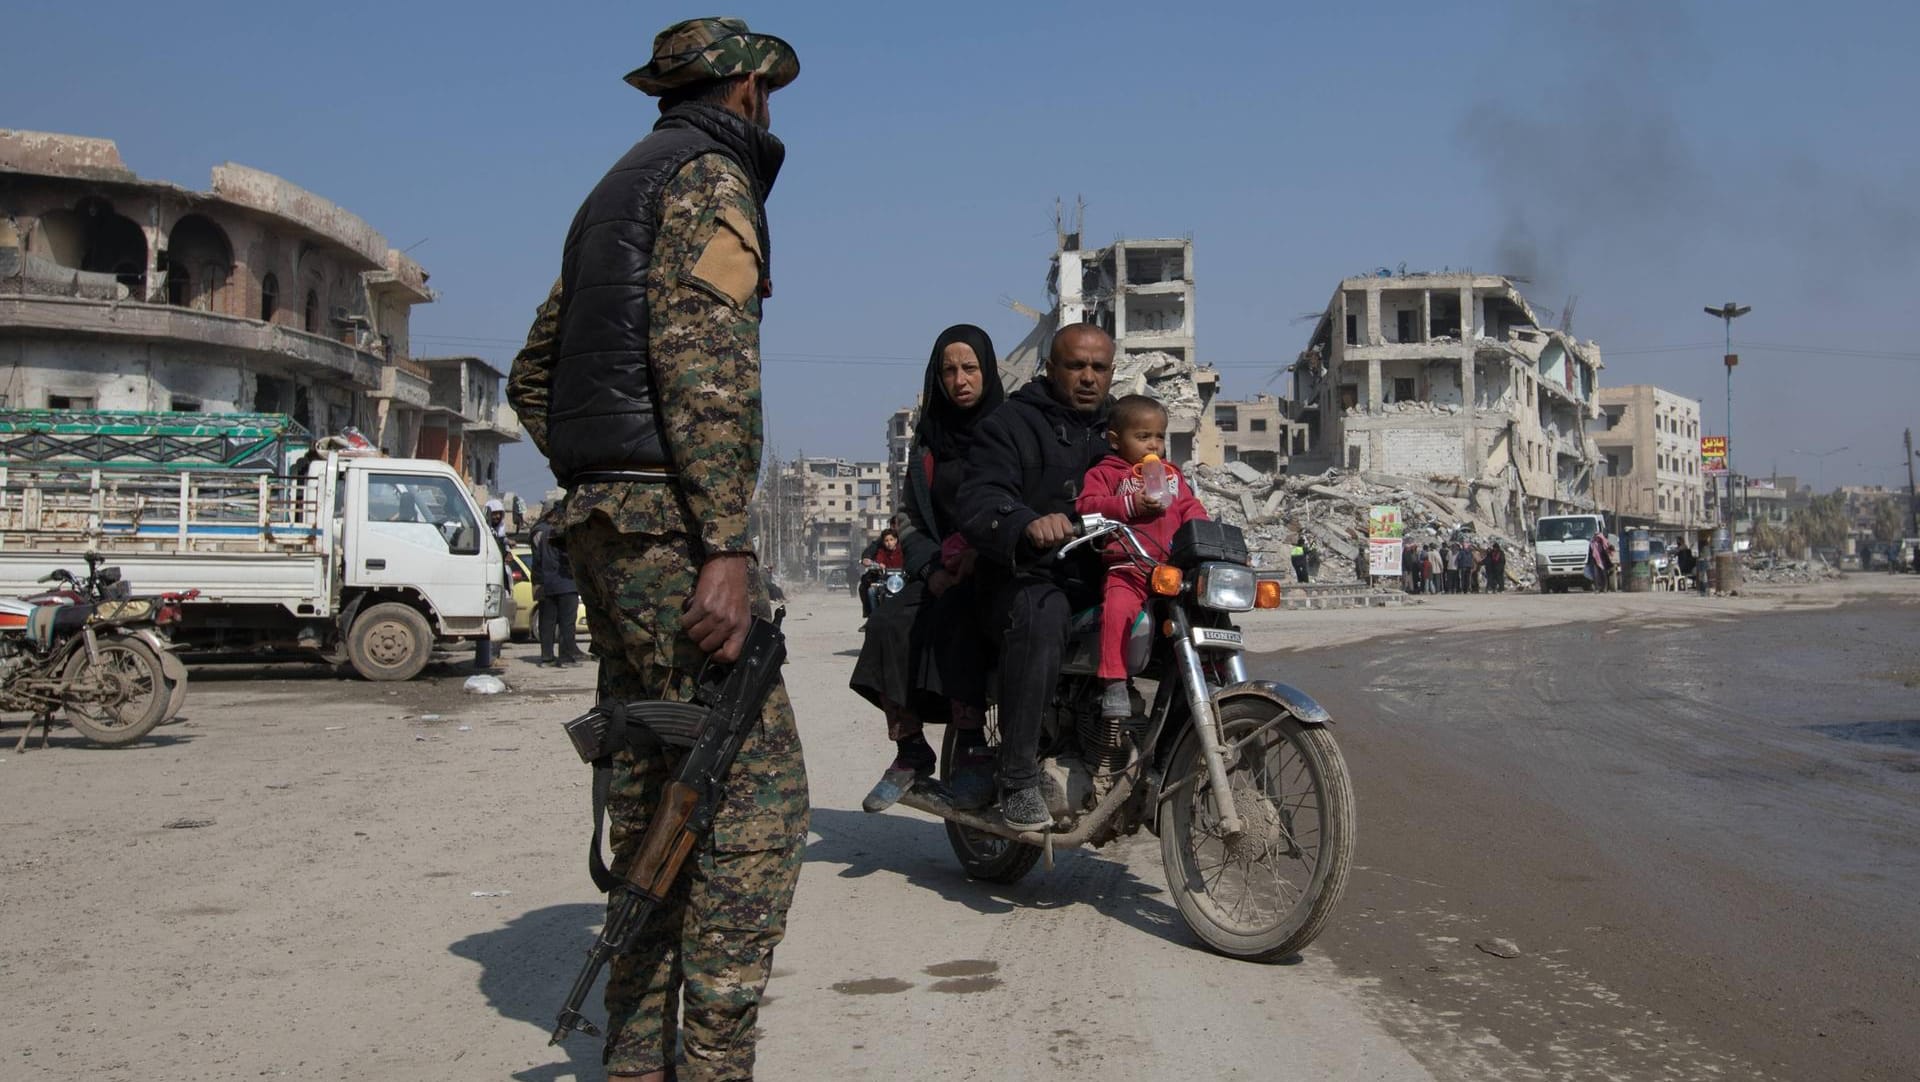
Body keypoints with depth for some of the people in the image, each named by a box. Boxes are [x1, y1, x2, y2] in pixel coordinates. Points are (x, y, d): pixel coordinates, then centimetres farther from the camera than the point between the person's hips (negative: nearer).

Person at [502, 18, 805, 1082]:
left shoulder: (614, 192, 25)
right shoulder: (710, 178, -3)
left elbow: (531, 374, 26)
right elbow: (704, 363, -18)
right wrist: (726, 546, -23)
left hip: (602, 520, 10)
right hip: (670, 520, -10)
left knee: (651, 794, 11)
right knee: (754, 788, -10)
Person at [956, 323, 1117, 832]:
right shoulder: (1011, 424, 4)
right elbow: (977, 504, -13)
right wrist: (1027, 525, -35)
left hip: (1102, 582, 6)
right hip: (1028, 580, -6)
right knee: (1040, 616, -39)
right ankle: (1019, 781, -33)